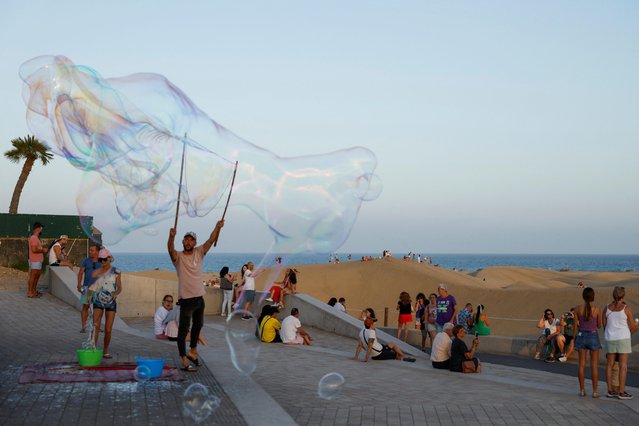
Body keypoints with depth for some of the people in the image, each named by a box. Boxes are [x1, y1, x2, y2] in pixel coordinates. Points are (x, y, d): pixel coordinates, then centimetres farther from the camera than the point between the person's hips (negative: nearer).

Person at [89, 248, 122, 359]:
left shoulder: (115, 271, 1)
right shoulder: (96, 272, 6)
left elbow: (119, 287, 0)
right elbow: (92, 286, 3)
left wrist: (115, 293, -22)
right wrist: (89, 295, -17)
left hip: (111, 302, 0)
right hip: (98, 301, 1)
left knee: (108, 329, 1)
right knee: (95, 326, -15)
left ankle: (105, 351, 17)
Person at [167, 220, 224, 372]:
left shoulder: (199, 253, 4)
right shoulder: (178, 256, -10)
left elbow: (211, 240, -5)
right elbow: (170, 249, -31)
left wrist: (218, 227, -20)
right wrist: (171, 237, -50)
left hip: (199, 297, 6)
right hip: (186, 299, -6)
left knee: (198, 325, 23)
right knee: (183, 329, -4)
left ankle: (193, 351, 42)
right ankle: (184, 361, -4)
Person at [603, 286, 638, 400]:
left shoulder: (607, 308, 1)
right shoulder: (626, 309, -11)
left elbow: (604, 325, 7)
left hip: (610, 338, 5)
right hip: (623, 338, -5)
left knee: (610, 364, 9)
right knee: (623, 365, -1)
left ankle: (610, 390, 12)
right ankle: (621, 392, -3)